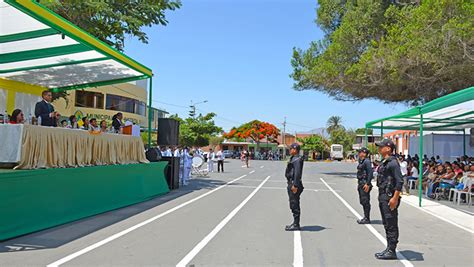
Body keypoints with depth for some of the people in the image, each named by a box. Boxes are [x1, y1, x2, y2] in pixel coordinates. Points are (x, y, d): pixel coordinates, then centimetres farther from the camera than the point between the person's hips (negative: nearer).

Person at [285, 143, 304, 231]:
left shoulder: (297, 160, -16)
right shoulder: (293, 159, 16)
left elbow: (297, 173, -23)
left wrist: (295, 185, -26)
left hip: (294, 184, -11)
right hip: (291, 183, 11)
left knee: (295, 205, -5)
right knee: (293, 205, 15)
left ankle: (296, 225, 1)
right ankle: (295, 223, 23)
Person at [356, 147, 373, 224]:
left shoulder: (367, 161, -14)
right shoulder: (361, 161, 15)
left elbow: (370, 173, -20)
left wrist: (367, 184, -24)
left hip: (365, 184, -10)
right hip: (361, 183, 10)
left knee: (365, 201, -4)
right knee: (362, 201, 14)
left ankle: (367, 219, 3)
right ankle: (365, 217, 22)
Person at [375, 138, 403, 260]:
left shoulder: (393, 163, -16)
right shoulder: (384, 163, 14)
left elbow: (399, 182, -21)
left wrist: (395, 198, -24)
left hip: (390, 198, -10)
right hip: (383, 197, 10)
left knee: (391, 225, -2)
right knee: (386, 224, 16)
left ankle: (391, 251, 7)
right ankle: (389, 249, 25)